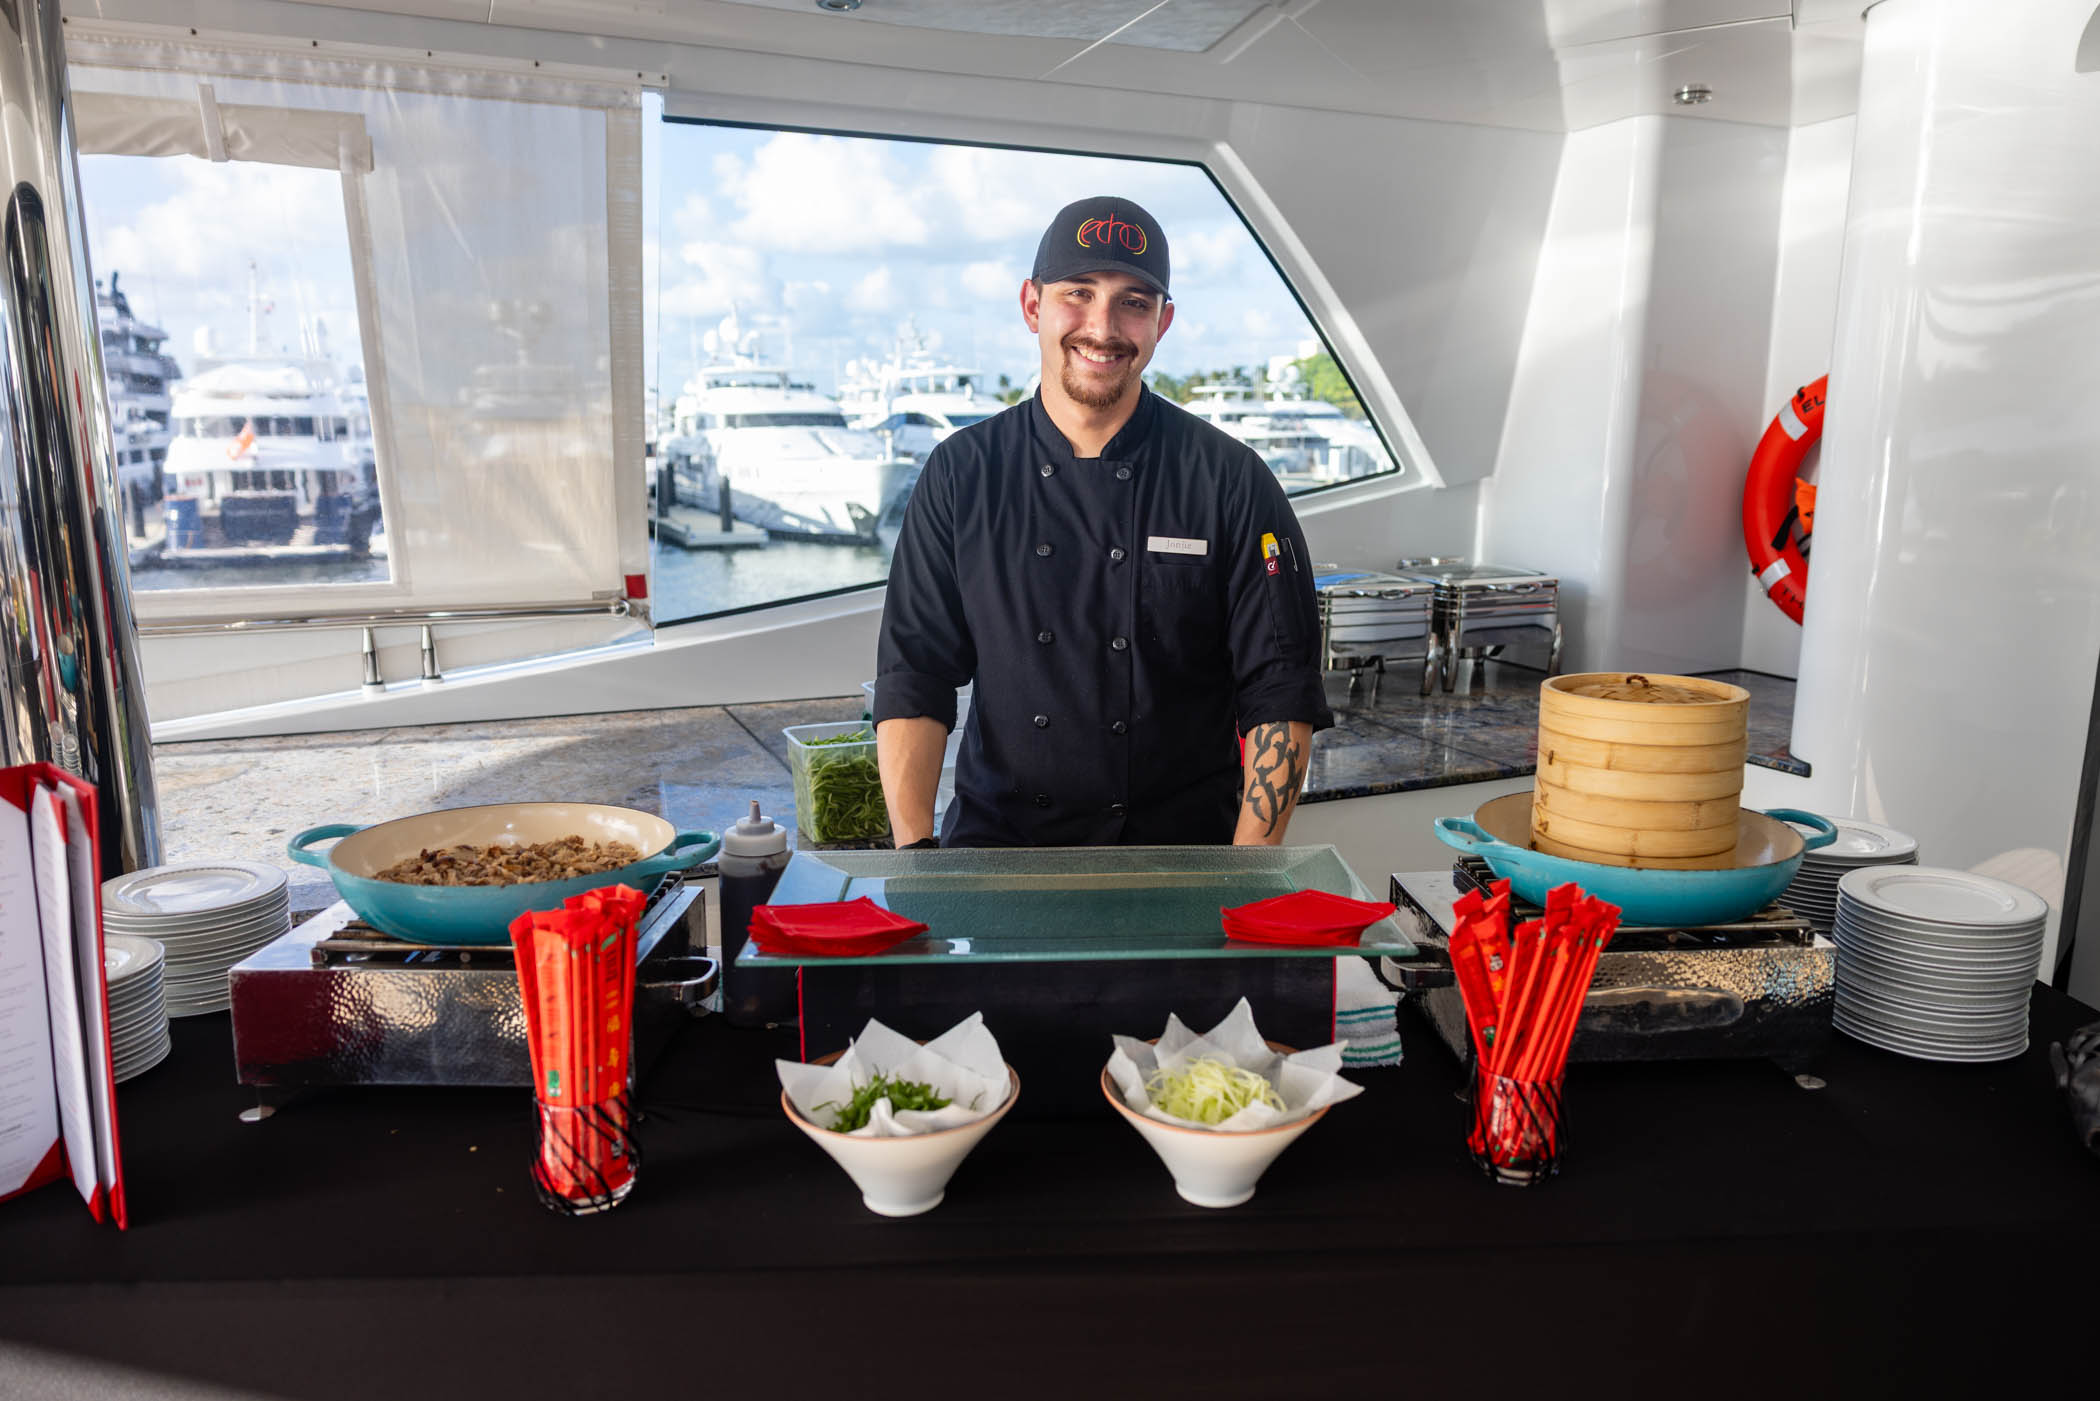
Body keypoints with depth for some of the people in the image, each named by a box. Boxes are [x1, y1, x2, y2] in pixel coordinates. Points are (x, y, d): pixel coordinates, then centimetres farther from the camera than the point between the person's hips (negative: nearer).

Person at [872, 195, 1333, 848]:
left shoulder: (1230, 479, -2)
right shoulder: (960, 474, 3)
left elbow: (1282, 696, -2)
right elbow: (913, 678, 3)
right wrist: (915, 850, -9)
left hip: (1182, 838, 0)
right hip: (997, 833, 0)